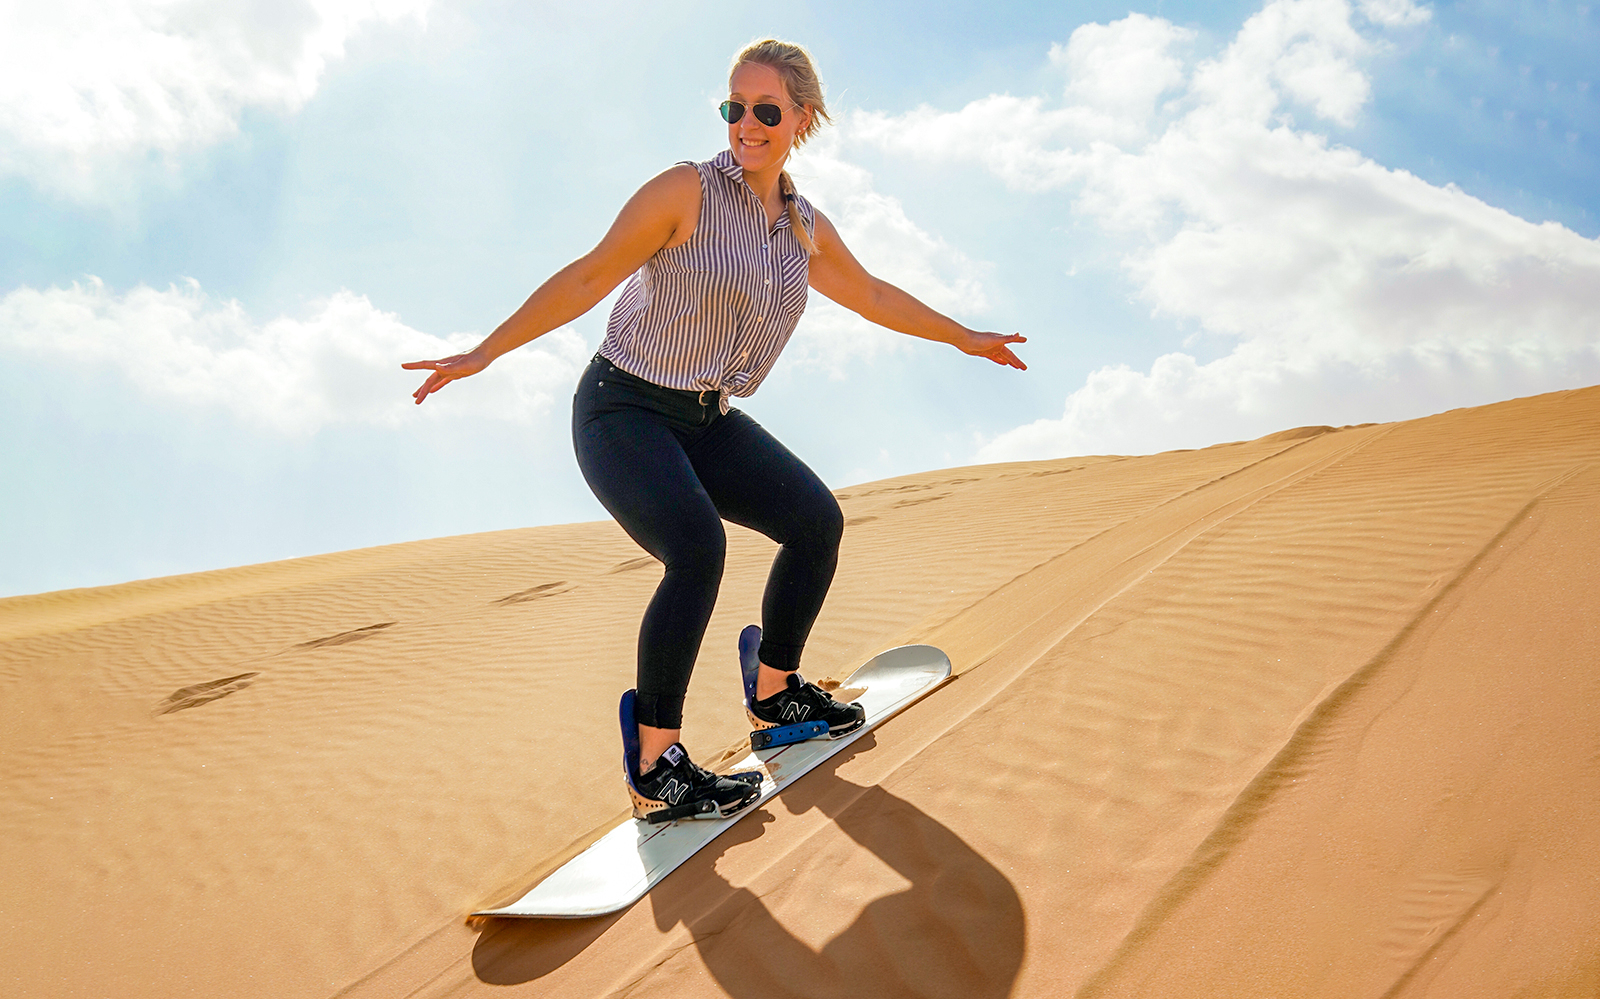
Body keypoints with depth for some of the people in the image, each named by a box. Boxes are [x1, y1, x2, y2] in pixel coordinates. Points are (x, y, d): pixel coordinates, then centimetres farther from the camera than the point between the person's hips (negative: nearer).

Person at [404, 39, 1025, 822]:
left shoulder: (807, 229, 6)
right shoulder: (688, 191, -13)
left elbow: (871, 295, 22)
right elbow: (589, 277, -13)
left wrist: (965, 338, 31)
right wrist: (485, 352, -16)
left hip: (709, 423, 7)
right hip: (623, 412, -7)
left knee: (817, 521, 0)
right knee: (698, 548, -29)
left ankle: (775, 693, 19)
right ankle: (654, 770, -20)